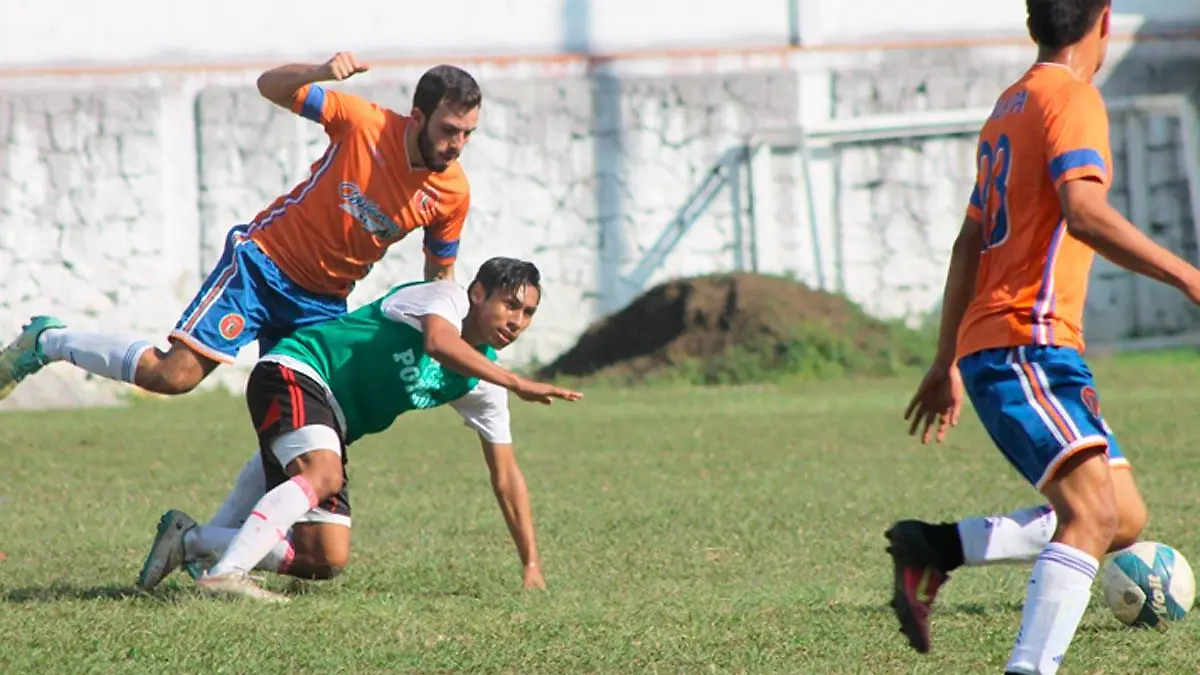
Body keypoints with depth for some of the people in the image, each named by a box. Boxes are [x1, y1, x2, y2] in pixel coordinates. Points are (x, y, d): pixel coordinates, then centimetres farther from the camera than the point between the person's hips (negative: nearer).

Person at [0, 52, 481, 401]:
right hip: (264, 263, -5)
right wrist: (324, 73, -30)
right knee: (173, 374, -15)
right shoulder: (365, 124, -17)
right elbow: (271, 86, -10)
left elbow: (439, 275, 10)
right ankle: (48, 342, 4)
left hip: (323, 302, 5)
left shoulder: (452, 193, -7)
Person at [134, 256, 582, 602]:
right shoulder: (445, 297, -10)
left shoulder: (481, 386, 10)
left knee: (327, 561, 1)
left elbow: (505, 475, 12)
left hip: (329, 426, 9)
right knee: (323, 476, -37)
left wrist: (531, 564, 6)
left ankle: (189, 540, 13)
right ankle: (225, 572, -44)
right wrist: (518, 384, -37)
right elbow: (438, 344, -35)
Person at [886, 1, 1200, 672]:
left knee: (1125, 517, 8)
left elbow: (970, 243, 27)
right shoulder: (1072, 98, -7)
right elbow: (1084, 213, -24)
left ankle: (935, 548, 8)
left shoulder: (1012, 105, 22)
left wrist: (948, 364, 31)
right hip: (1024, 346, -10)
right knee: (1092, 516, -22)